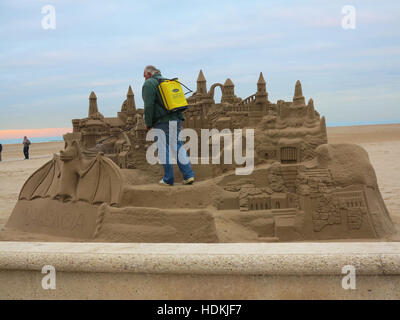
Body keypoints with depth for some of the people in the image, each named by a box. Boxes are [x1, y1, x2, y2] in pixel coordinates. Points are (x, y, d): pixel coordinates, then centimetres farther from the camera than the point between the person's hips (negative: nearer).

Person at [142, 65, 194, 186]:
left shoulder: (149, 84, -3)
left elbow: (149, 106, -13)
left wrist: (148, 124, -6)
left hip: (162, 122, -7)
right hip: (176, 119, 7)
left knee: (164, 150, 1)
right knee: (178, 147, 8)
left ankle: (168, 179, 6)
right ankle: (189, 175, 2)